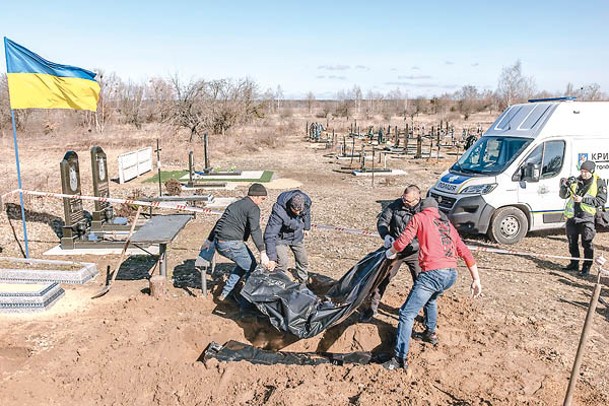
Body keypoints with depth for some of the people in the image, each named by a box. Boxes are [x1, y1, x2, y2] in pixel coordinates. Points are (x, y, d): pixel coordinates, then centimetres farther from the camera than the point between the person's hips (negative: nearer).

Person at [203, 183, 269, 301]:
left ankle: (225, 294, 25)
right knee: (252, 268, 5)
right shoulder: (253, 208, -4)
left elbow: (220, 222, 32)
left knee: (243, 264, 25)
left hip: (218, 243, 9)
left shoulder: (235, 204, 23)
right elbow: (255, 230, -19)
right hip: (232, 244, -9)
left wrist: (209, 241, 43)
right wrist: (262, 253, -25)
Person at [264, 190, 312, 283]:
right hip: (281, 238, -5)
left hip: (297, 237, 5)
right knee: (282, 262, -16)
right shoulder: (279, 211, -40)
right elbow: (270, 235, -38)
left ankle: (304, 282, 36)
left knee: (303, 261, 14)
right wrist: (271, 257, -40)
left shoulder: (306, 202, -25)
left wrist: (306, 227, 17)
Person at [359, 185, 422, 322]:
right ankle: (371, 309, 20)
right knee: (382, 279, 5)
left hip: (414, 252, -1)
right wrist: (386, 235, -26)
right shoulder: (396, 205, -10)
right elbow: (382, 221, -6)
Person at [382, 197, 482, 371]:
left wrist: (390, 252, 17)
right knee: (430, 300, 36)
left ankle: (400, 358, -6)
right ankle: (430, 334, 48)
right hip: (452, 274, 7)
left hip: (433, 273, -7)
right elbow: (466, 252, 19)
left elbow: (402, 241, -3)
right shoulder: (448, 224, 24)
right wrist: (476, 280, 18)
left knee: (407, 314, -3)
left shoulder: (420, 217, 8)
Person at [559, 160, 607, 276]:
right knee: (572, 242, 14)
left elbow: (602, 201, -10)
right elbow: (563, 196, 6)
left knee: (587, 244, 0)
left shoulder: (599, 183, -3)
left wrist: (583, 200, -18)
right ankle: (574, 264, 28)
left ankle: (586, 267, 9)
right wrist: (564, 186, -14)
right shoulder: (575, 181, 6)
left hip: (586, 218, -4)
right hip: (572, 216, 4)